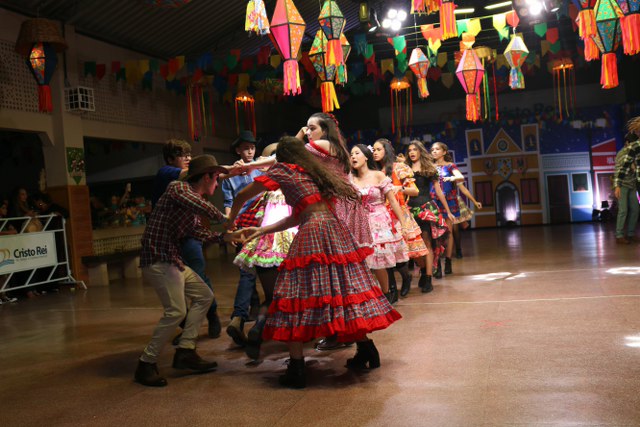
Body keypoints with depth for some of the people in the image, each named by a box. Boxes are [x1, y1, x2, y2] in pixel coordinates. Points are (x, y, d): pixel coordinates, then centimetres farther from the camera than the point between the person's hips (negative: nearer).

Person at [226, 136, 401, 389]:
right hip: (337, 231, 7)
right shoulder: (314, 172, 27)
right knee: (344, 290, 15)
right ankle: (367, 351, 19)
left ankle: (296, 369, -2)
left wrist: (229, 221, 29)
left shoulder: (283, 170, 8)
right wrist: (261, 231, 30)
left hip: (312, 235, -7)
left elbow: (242, 196, 10)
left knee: (297, 299, -2)